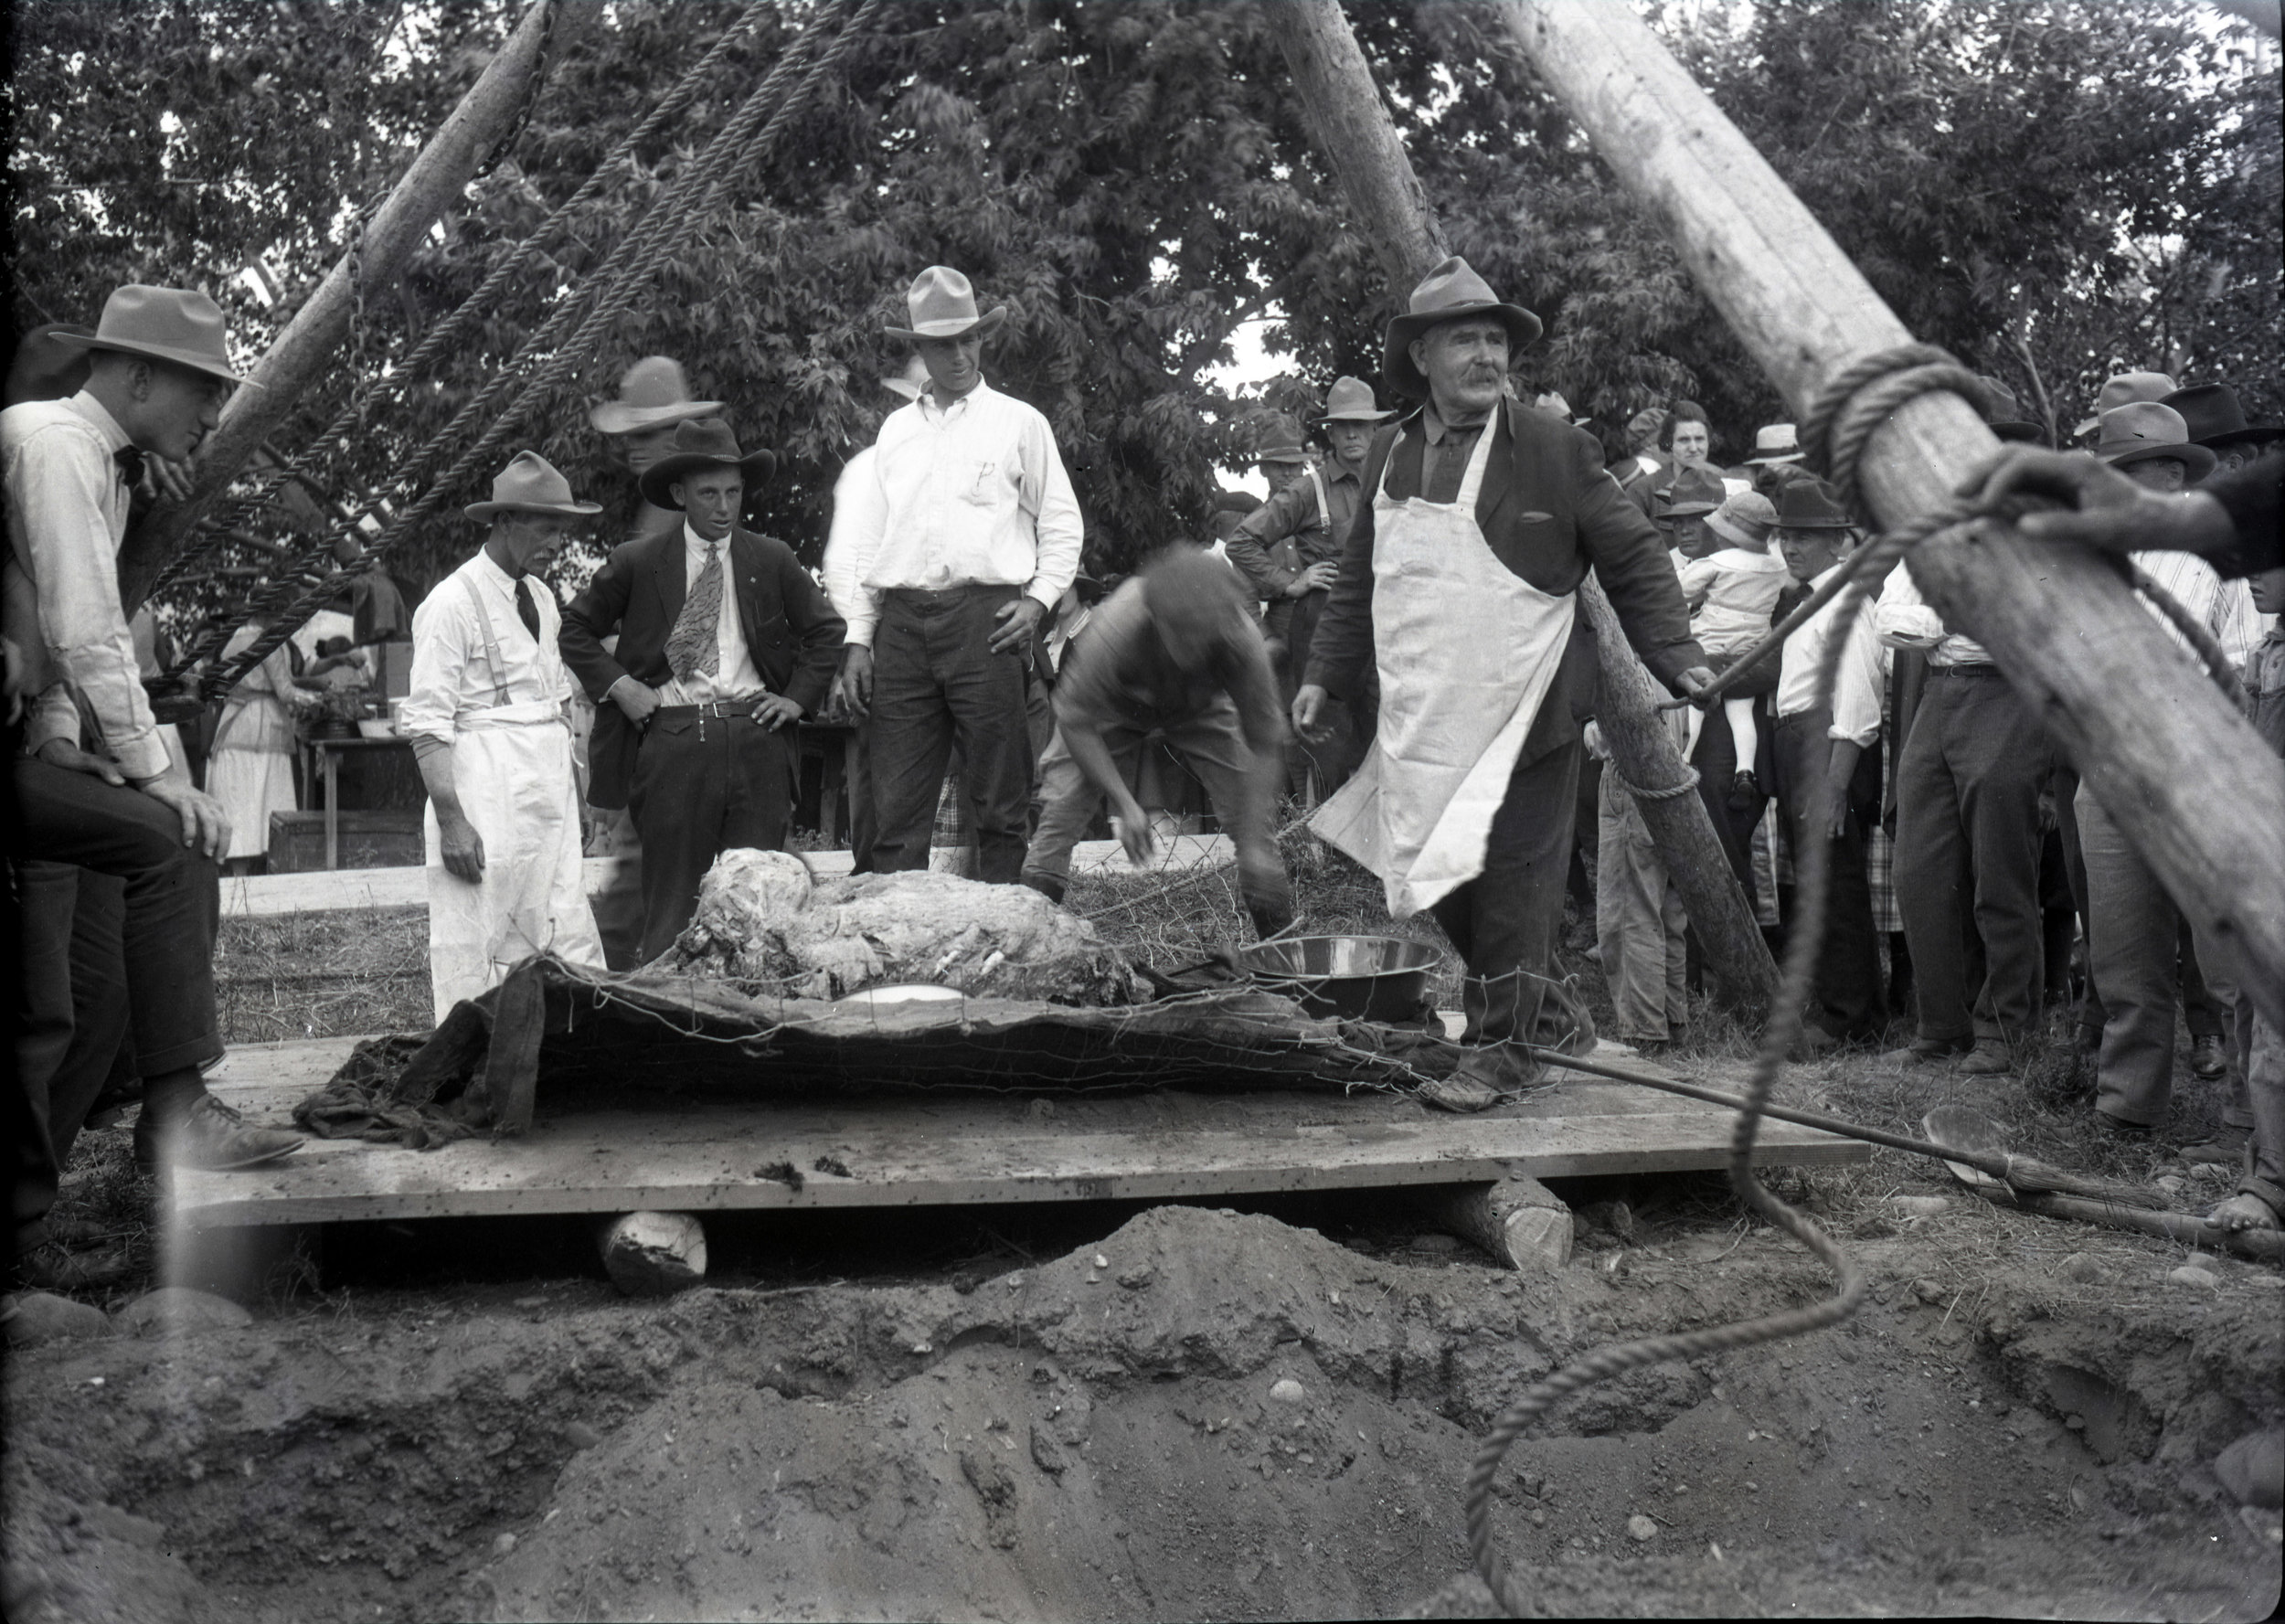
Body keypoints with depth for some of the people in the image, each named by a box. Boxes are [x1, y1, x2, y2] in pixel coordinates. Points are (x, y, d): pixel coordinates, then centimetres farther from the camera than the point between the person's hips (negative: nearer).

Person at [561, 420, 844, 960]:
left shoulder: (774, 561, 10)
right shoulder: (636, 564, 5)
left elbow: (826, 630, 19)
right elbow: (576, 628, 13)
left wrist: (799, 697, 7)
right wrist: (617, 684, 0)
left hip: (756, 735, 2)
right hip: (671, 738, -2)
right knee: (672, 894, -1)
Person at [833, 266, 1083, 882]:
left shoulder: (1019, 422, 10)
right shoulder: (895, 429, 20)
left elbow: (1062, 523, 11)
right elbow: (871, 537, 19)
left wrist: (1039, 599, -5)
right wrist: (858, 639, 11)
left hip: (985, 618, -3)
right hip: (902, 622, 3)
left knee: (998, 804, -3)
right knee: (897, 808, -1)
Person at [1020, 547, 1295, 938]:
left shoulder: (1242, 642, -38)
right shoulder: (1113, 631, -43)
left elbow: (1265, 743, -25)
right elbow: (1075, 721, -27)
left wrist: (1253, 846, -28)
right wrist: (1124, 804, -31)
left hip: (1201, 708, 1)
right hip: (1114, 704, -1)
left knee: (1252, 815, -10)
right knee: (1061, 813, -14)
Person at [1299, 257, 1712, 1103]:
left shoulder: (1556, 450, -4)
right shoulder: (1389, 455, 11)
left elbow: (1634, 557, 0)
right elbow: (1359, 580, 19)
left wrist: (1676, 657, -8)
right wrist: (1325, 676, 13)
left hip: (1523, 716, -5)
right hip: (1421, 721, 5)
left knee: (1512, 885, -1)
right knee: (1440, 885, 10)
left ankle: (1500, 1045, 13)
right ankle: (1551, 1012, 28)